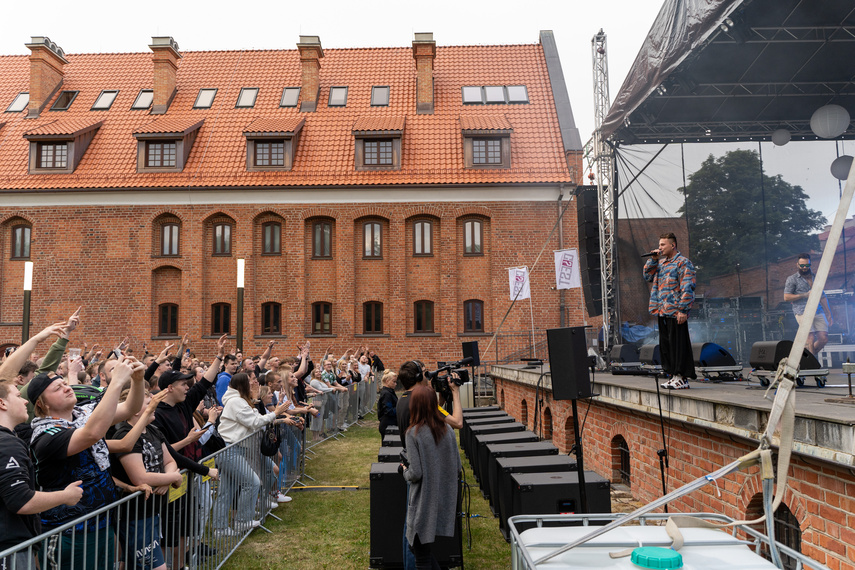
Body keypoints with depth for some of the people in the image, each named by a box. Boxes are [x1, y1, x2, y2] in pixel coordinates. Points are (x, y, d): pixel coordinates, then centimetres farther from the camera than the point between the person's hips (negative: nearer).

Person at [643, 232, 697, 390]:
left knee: (679, 345, -5)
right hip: (663, 312, 8)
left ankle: (682, 378, 0)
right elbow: (648, 277, 17)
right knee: (665, 345, 10)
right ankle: (674, 376, 17)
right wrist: (652, 260, 7)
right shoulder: (661, 263, 18)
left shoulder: (683, 262, -6)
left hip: (676, 313, -8)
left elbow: (687, 288, -12)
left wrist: (683, 310, -17)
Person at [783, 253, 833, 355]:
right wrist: (805, 295, -7)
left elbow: (822, 297, 23)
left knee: (824, 338, -4)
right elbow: (786, 297, -3)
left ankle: (809, 352, 20)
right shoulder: (792, 279, 5)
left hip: (818, 312, 5)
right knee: (811, 339, -13)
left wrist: (829, 314, 18)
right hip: (803, 313, -5)